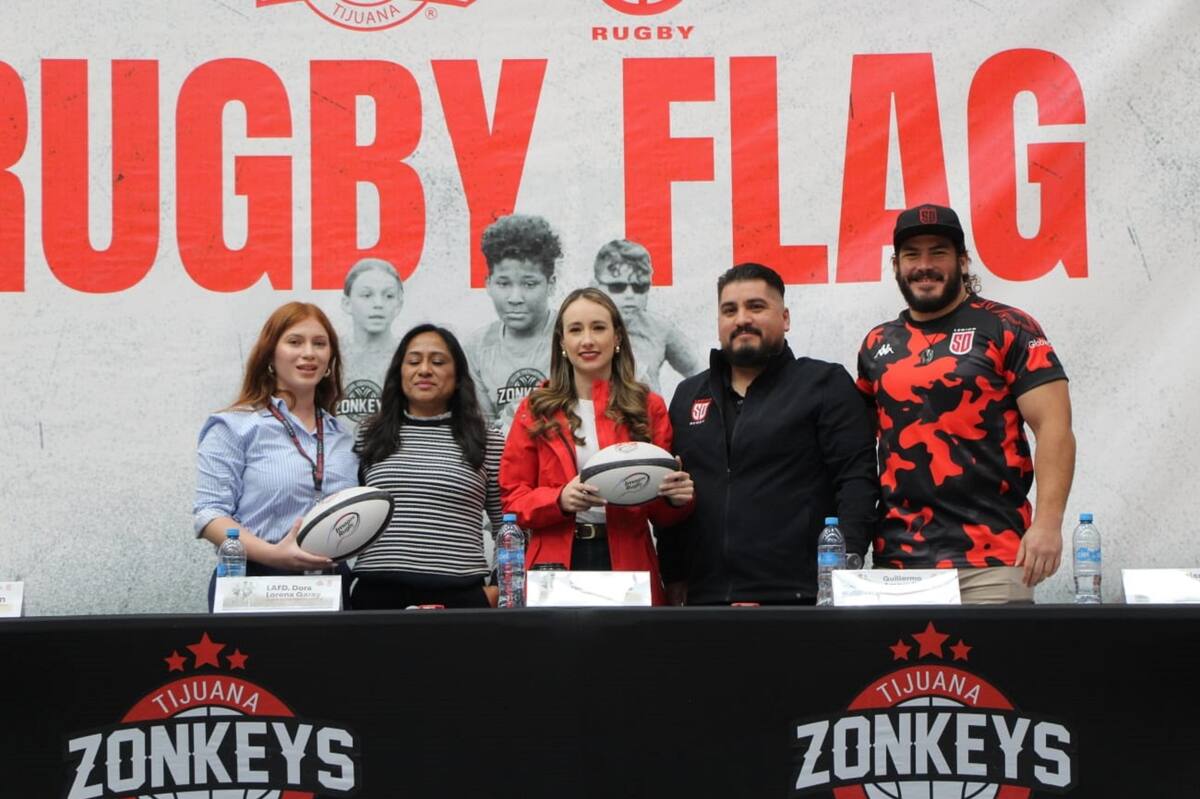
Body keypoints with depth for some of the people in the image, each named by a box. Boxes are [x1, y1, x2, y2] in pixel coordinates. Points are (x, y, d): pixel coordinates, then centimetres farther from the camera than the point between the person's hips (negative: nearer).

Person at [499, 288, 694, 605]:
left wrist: (675, 499, -14)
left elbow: (660, 512, 9)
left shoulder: (648, 407, 7)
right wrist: (560, 499, -16)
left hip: (628, 563, 1)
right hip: (555, 564, 0)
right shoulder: (536, 410, 6)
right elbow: (513, 498, 3)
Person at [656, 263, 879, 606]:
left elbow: (857, 482, -5)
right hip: (705, 597, 4)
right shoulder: (688, 395, 18)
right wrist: (673, 577, 11)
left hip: (799, 594, -4)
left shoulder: (826, 384, 4)